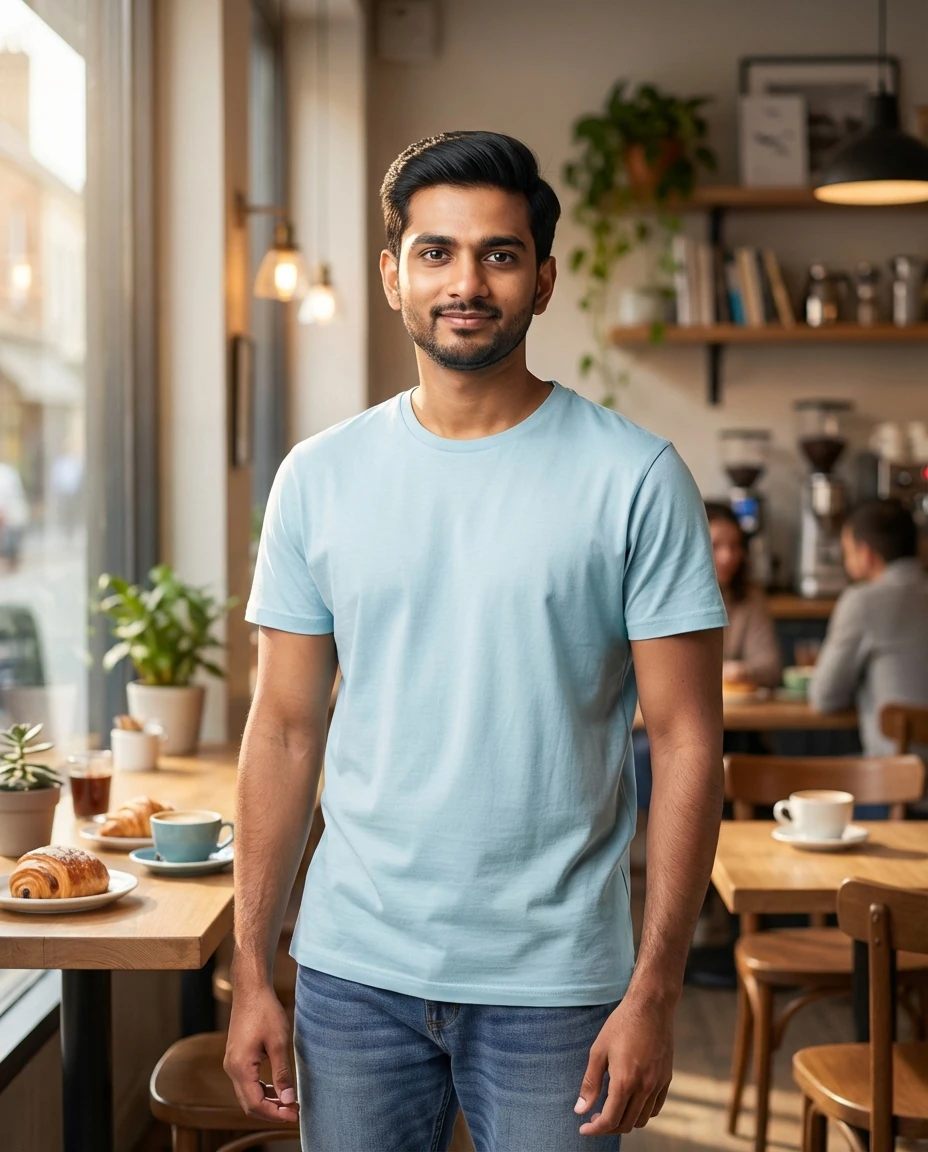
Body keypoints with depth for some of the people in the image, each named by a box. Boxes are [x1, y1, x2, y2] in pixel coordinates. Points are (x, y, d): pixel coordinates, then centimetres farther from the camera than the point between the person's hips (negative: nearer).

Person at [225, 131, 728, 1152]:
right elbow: (285, 732, 5)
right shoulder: (319, 478, 2)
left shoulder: (634, 477, -6)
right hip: (353, 971, 2)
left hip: (554, 986, -2)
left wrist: (655, 991, -10)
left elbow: (687, 741, -6)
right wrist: (249, 974, 2)